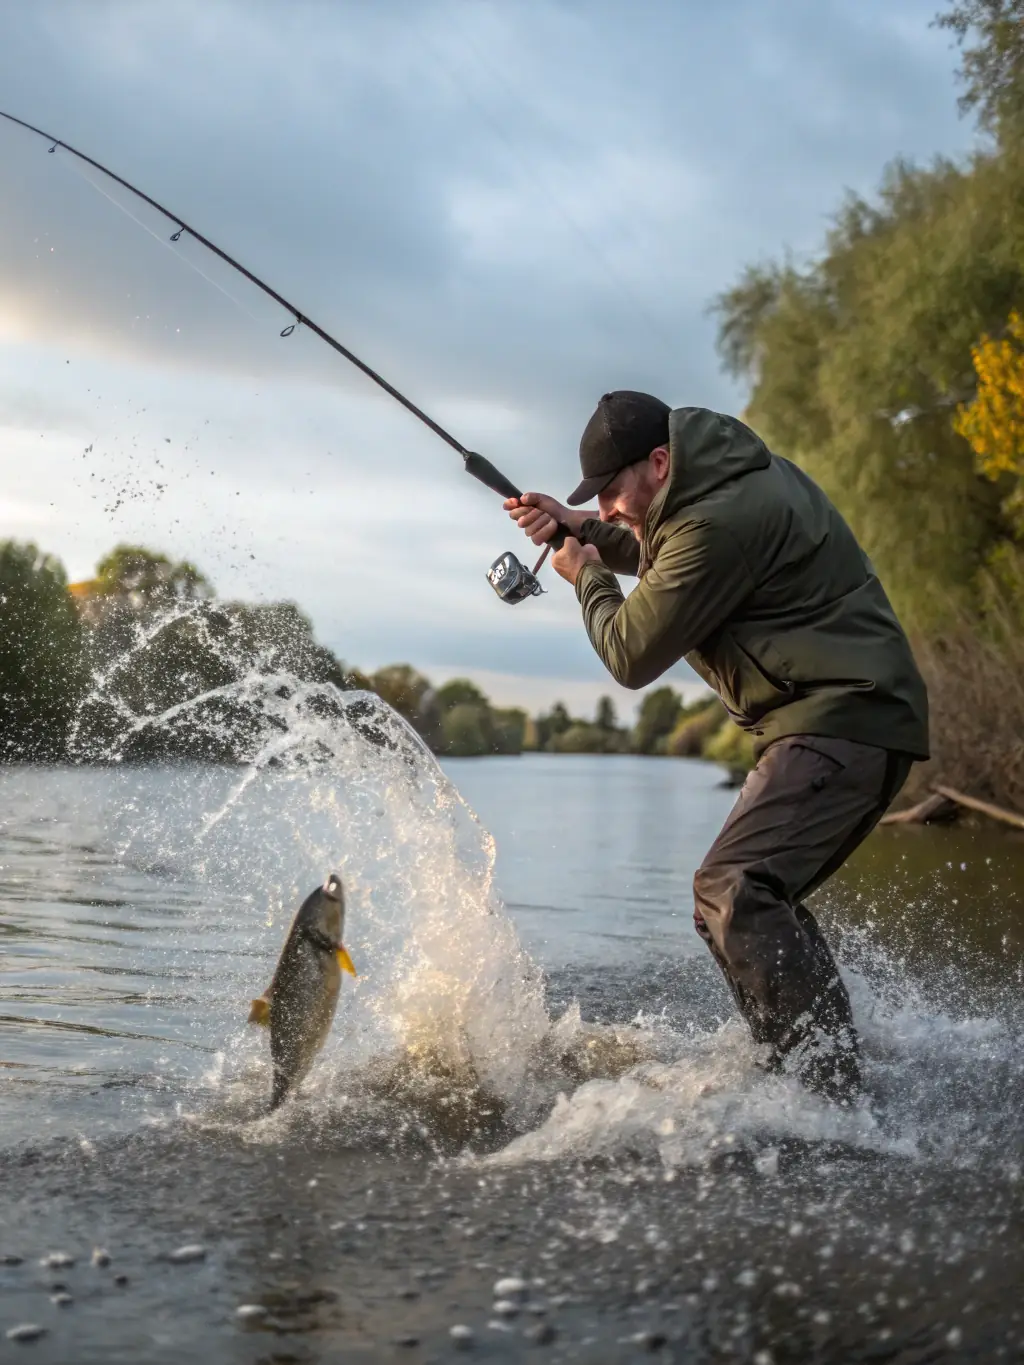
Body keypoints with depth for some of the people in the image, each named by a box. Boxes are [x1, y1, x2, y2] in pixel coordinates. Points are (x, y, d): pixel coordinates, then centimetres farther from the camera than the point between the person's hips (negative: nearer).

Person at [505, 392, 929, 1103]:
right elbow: (662, 555, 35)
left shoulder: (721, 521, -19)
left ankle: (827, 1096, -24)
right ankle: (830, 1067, 16)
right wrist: (578, 526, 19)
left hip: (841, 722, -11)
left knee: (734, 890, -22)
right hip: (843, 719, 11)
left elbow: (632, 655, -12)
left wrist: (588, 577, 8)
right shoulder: (736, 475, 14)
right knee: (756, 900, 14)